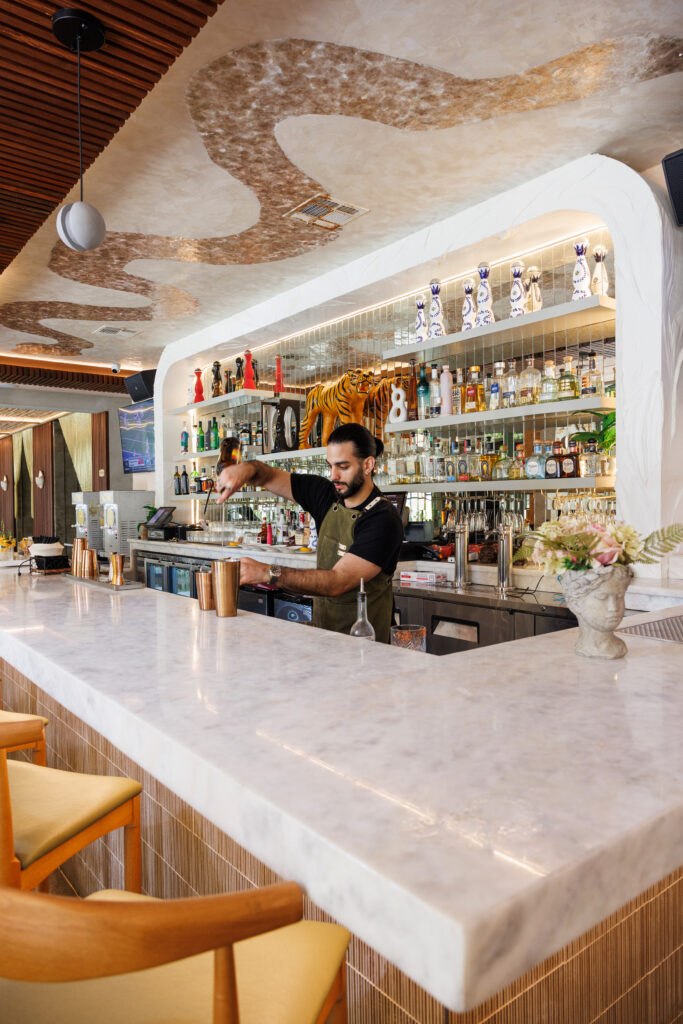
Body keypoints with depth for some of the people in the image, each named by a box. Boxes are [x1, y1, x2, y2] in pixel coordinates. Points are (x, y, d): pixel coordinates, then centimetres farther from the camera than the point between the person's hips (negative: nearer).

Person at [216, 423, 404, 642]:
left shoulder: (383, 520, -17)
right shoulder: (327, 495, 4)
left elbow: (337, 582, -24)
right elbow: (270, 476, 11)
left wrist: (268, 573, -29)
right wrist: (247, 469, -13)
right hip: (321, 629, 6)